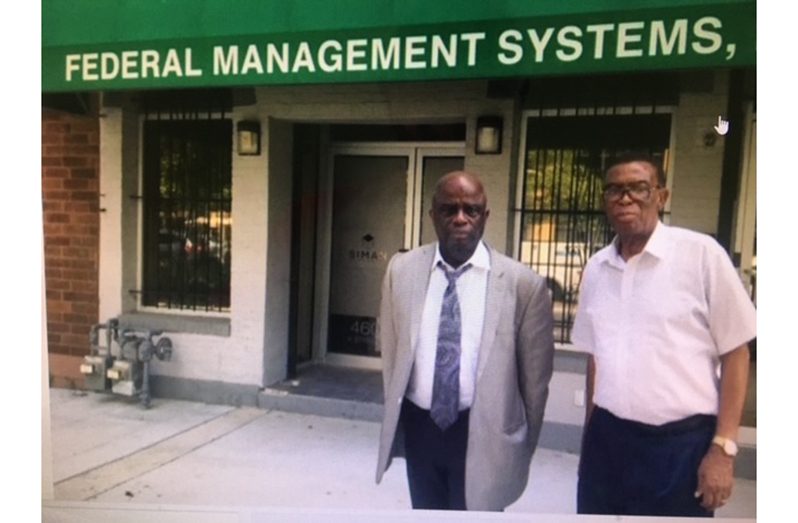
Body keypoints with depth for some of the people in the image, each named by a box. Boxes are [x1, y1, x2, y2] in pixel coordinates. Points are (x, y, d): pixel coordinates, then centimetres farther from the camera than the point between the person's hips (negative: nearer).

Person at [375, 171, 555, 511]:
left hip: (482, 434, -3)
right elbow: (389, 348, 7)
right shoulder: (401, 270, -3)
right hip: (418, 427, 3)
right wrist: (395, 417, 12)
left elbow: (535, 373, -4)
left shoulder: (522, 283, -12)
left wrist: (523, 443, 4)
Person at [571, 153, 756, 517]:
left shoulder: (701, 253, -9)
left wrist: (723, 448, -9)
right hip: (607, 439, 4)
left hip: (681, 443, -4)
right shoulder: (595, 268, 5)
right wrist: (589, 435, 14)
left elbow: (735, 353, -6)